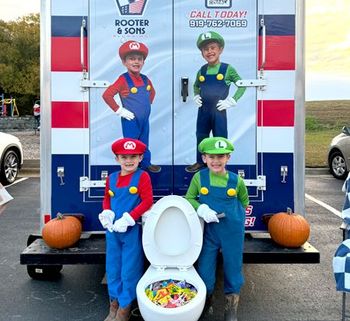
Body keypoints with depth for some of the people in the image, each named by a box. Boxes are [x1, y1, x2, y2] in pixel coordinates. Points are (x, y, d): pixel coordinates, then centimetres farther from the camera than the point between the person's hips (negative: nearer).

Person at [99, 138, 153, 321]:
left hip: (132, 230, -5)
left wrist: (127, 219, -18)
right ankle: (114, 305, 28)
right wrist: (106, 214, -4)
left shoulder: (142, 177, -7)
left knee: (129, 269, 2)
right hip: (112, 230, 5)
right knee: (112, 268, 13)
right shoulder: (111, 178, 8)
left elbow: (147, 201, -13)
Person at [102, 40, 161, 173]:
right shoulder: (123, 80, -17)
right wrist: (119, 110, -18)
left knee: (144, 144, 21)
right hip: (131, 121, -6)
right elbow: (106, 95, -22)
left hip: (145, 119, 7)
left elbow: (152, 91, 26)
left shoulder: (145, 79, 4)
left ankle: (146, 164, 36)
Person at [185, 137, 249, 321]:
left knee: (233, 269, 10)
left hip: (233, 232, 0)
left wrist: (232, 214, -2)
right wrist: (201, 209, -17)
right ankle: (206, 303, 36)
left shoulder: (236, 181, -6)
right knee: (204, 271, 8)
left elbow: (244, 202, 10)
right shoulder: (199, 178, -6)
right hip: (209, 231, 0)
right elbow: (189, 199, 1)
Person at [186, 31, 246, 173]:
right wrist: (196, 97, 8)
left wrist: (231, 101, -9)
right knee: (201, 136, 14)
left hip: (219, 110, -4)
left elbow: (242, 86, -3)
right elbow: (195, 85, 24)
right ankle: (200, 162, 30)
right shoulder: (202, 70, 4)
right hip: (203, 110, 4)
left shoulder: (227, 69, -7)